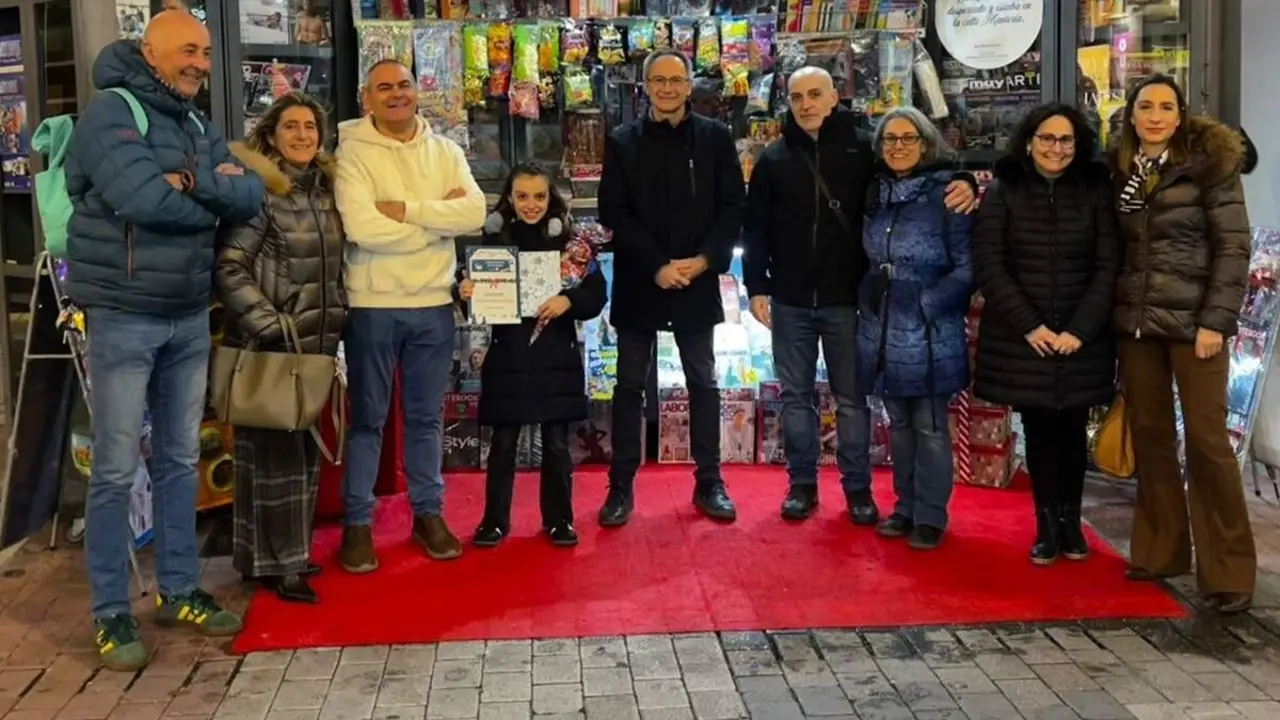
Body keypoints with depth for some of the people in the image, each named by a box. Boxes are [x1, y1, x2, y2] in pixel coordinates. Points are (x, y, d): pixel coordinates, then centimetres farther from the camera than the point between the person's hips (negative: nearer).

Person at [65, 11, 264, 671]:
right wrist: (213, 197, -7)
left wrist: (193, 180, -16)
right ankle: (111, 613, 10)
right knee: (116, 469, 0)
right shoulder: (110, 111, -9)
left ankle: (179, 591, 26)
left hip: (190, 318, 7)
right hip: (123, 318, -7)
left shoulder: (199, 127, 14)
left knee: (180, 460, 14)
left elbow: (251, 196, 2)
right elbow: (142, 200, -24)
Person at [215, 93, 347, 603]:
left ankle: (291, 549, 25)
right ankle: (274, 562, 7)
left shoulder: (325, 188, 11)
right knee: (275, 451, -1)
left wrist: (335, 323, 15)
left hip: (316, 341, 7)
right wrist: (270, 327, -20)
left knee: (304, 449, 13)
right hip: (269, 344, -7)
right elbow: (228, 269, -16)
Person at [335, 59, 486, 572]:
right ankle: (357, 522, 18)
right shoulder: (352, 152, -7)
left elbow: (474, 213, -9)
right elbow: (362, 228, -20)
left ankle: (428, 513, 27)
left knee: (426, 416, 15)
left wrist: (407, 210, -17)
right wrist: (438, 214, -11)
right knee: (368, 418, 7)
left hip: (433, 303, 4)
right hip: (373, 305, -3)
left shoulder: (445, 151, 6)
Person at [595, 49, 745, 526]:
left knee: (703, 384, 9)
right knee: (630, 386, 5)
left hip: (697, 283, 0)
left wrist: (704, 260, -14)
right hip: (638, 283, 0)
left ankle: (709, 483, 19)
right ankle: (621, 486, 13)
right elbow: (613, 213, -4)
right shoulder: (622, 142, 2)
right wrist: (656, 266, -14)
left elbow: (733, 207, 0)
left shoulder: (715, 138, 3)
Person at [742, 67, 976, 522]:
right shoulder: (773, 158, 4)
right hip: (791, 300, 2)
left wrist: (962, 182, -21)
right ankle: (802, 483, 22)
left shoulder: (862, 148, -1)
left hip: (846, 298, -2)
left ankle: (858, 486, 18)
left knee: (851, 397, 7)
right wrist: (757, 286, -1)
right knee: (796, 395, 10)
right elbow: (756, 228, 5)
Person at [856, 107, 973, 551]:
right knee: (898, 423, 14)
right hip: (882, 330, 6)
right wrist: (868, 296, 8)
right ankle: (906, 506, 26)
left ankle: (930, 516, 13)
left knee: (930, 426, 3)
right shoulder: (877, 194, 8)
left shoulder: (946, 194, -9)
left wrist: (927, 304, -15)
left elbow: (967, 267, -10)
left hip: (930, 332, -6)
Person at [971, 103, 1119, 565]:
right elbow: (988, 266, -5)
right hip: (1021, 339, -1)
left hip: (1082, 339, 1)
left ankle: (1070, 519, 18)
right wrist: (1029, 325, -13)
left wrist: (1080, 329, -11)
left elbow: (1108, 266, -1)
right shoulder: (1002, 192, 1)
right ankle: (1046, 524, 12)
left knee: (1072, 429, 6)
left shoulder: (1096, 191, 3)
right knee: (1037, 428, 3)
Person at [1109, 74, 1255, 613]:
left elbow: (1233, 245, -8)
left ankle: (1228, 570, 3)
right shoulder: (1119, 171, 9)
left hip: (1193, 319, -4)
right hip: (1136, 320, 4)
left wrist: (1216, 320, -14)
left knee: (1206, 437, -4)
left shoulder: (1209, 163, -4)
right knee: (1149, 433, 8)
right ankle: (1160, 550, 19)